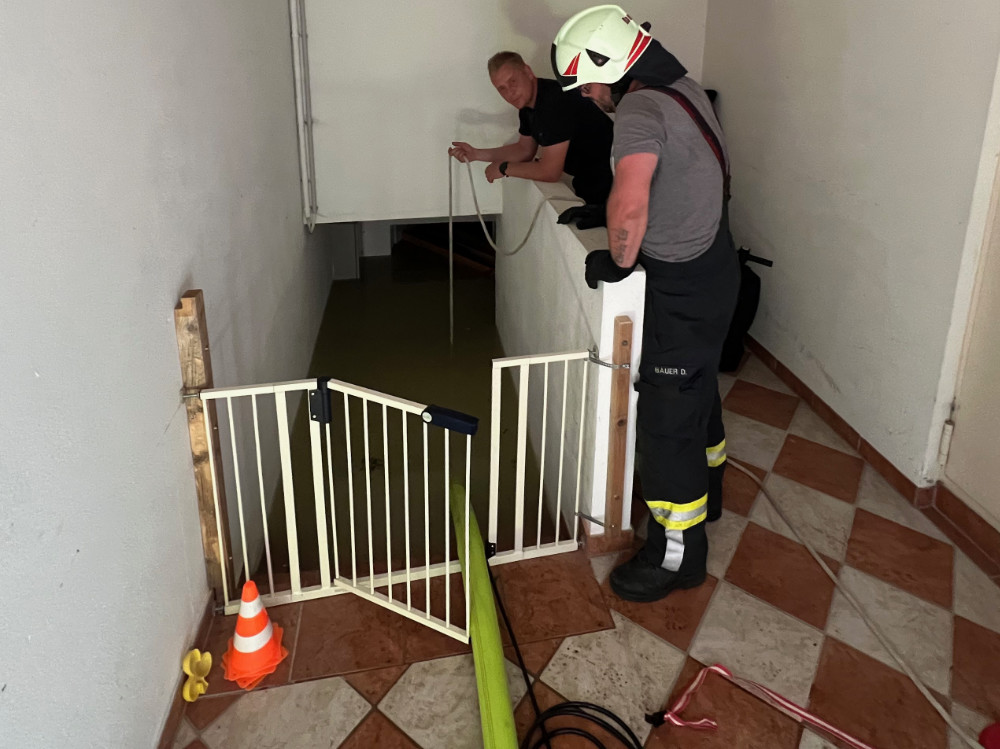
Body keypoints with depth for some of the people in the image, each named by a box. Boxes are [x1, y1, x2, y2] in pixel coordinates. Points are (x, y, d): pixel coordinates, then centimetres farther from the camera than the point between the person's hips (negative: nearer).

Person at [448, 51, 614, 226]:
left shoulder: (555, 102, -26)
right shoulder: (527, 101, 3)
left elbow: (549, 172, -25)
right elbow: (525, 150, 17)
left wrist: (504, 168, -10)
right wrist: (476, 154, 9)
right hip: (585, 182, 8)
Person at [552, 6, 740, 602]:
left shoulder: (639, 111, -24)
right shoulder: (683, 87, 8)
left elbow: (629, 205, -41)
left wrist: (619, 261, -21)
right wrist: (603, 211, 16)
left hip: (684, 287, -10)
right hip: (712, 267, 10)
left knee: (666, 418, 0)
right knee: (699, 390, 25)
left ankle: (678, 555, 13)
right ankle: (705, 490, 47)